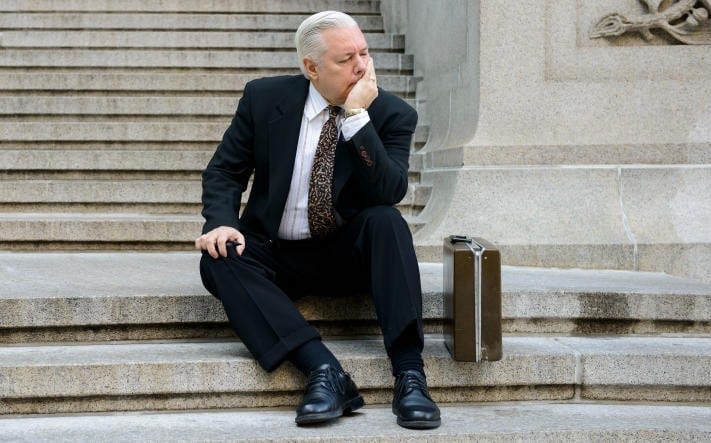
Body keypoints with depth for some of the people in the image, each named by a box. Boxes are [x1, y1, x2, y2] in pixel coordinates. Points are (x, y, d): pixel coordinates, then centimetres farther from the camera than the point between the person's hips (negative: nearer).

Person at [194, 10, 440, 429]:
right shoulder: (264, 97, -3)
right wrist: (221, 222, -19)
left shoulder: (393, 114, -7)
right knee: (220, 259, -28)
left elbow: (390, 193, -21)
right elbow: (224, 171, 2)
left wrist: (357, 116, -27)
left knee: (386, 220, -31)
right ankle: (324, 370, -40)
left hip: (350, 254, -1)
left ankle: (409, 372, -36)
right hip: (275, 254, 1)